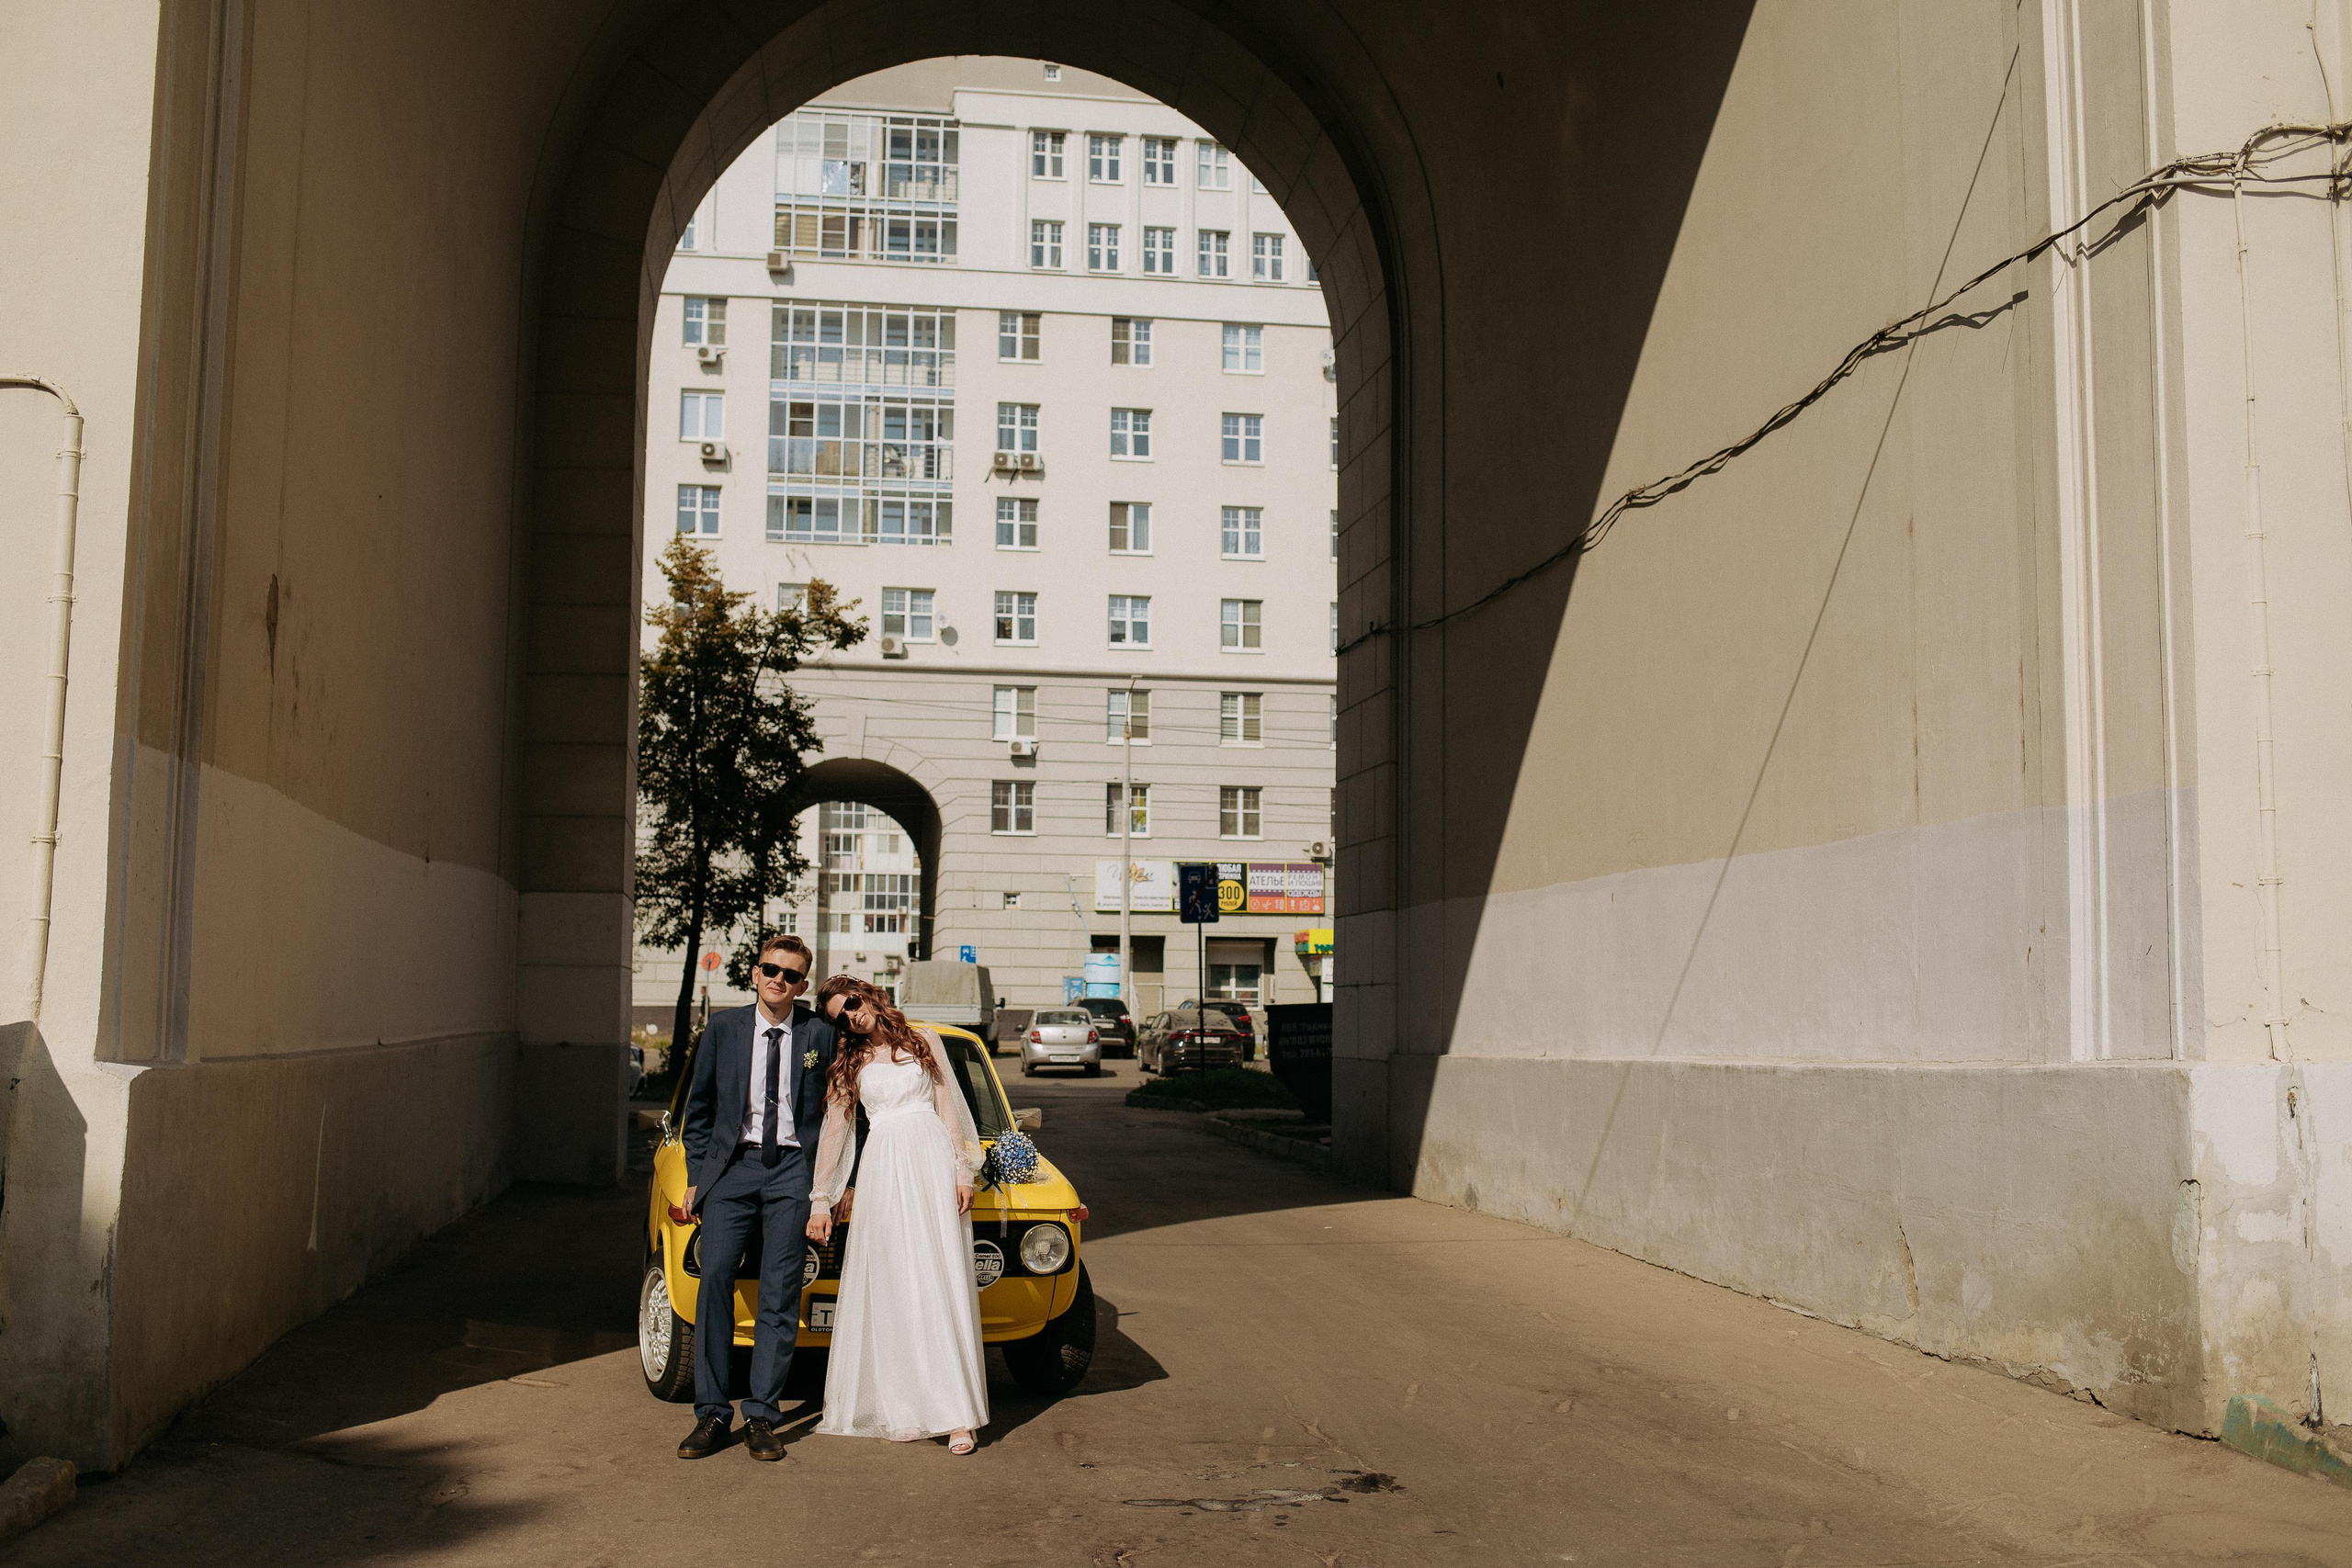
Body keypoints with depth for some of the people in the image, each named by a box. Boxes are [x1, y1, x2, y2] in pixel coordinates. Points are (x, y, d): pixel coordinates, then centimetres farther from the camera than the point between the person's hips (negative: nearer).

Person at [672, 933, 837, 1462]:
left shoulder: (820, 1035, 4)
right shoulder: (723, 1029, 7)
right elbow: (698, 1110, 12)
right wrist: (697, 1179, 7)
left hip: (793, 1170, -1)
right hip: (732, 1165, 1)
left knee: (779, 1293, -1)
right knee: (715, 1280, -8)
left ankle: (761, 1416, 5)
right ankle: (711, 1413, -1)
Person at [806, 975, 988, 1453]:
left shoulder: (924, 1042, 11)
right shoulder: (848, 1064, 14)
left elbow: (948, 1110, 9)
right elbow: (832, 1133, 12)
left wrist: (962, 1172, 1)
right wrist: (820, 1200, 8)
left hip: (933, 1162, -1)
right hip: (882, 1169, 1)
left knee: (943, 1285, -6)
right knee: (894, 1289, -2)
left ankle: (957, 1413, -9)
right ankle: (904, 1408, 3)